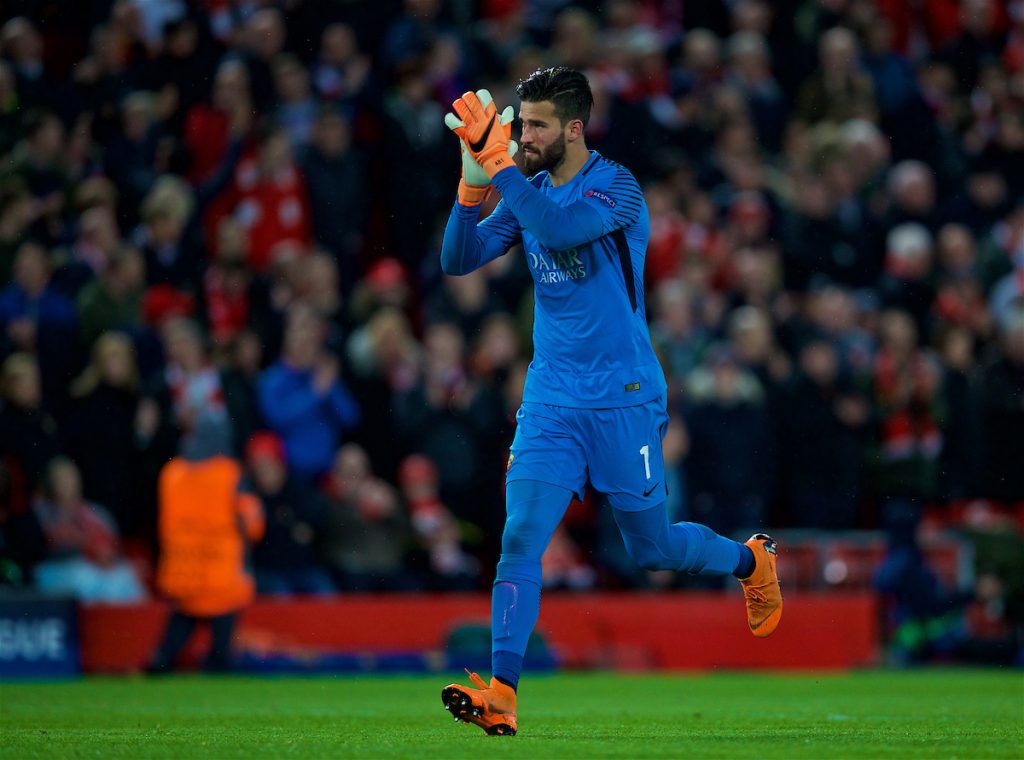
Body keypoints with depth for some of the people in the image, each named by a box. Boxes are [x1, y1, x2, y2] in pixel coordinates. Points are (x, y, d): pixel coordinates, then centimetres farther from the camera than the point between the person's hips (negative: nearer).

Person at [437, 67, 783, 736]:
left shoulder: (617, 189, -13)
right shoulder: (526, 191, 7)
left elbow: (558, 227, -32)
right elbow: (457, 261, 0)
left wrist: (496, 161, -30)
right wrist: (474, 182, -14)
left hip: (624, 401, -4)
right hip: (551, 400, 4)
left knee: (653, 549, 9)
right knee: (520, 540, -12)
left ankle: (752, 561, 39)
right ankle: (501, 695, -17)